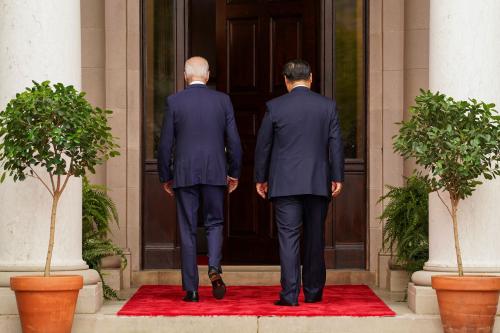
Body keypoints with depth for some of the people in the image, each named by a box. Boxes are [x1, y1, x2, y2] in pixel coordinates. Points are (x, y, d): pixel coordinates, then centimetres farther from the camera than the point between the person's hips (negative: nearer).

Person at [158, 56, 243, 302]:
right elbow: (233, 140, 2)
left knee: (188, 230, 4)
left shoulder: (174, 102, -1)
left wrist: (165, 177, 8)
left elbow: (165, 143, -1)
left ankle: (191, 289, 4)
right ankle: (214, 268, -12)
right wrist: (234, 173, 12)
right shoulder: (222, 100, 2)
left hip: (184, 174, -1)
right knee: (214, 223, 14)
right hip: (215, 172, 1)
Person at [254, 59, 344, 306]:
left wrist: (261, 179, 12)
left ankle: (290, 294, -9)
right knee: (315, 239, 11)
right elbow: (335, 144, 3)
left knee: (288, 238, -3)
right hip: (319, 184, 2)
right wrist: (337, 177, 9)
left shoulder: (275, 107, -2)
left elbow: (263, 145, 2)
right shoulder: (327, 106, 3)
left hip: (285, 184, -2)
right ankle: (313, 292, 18)